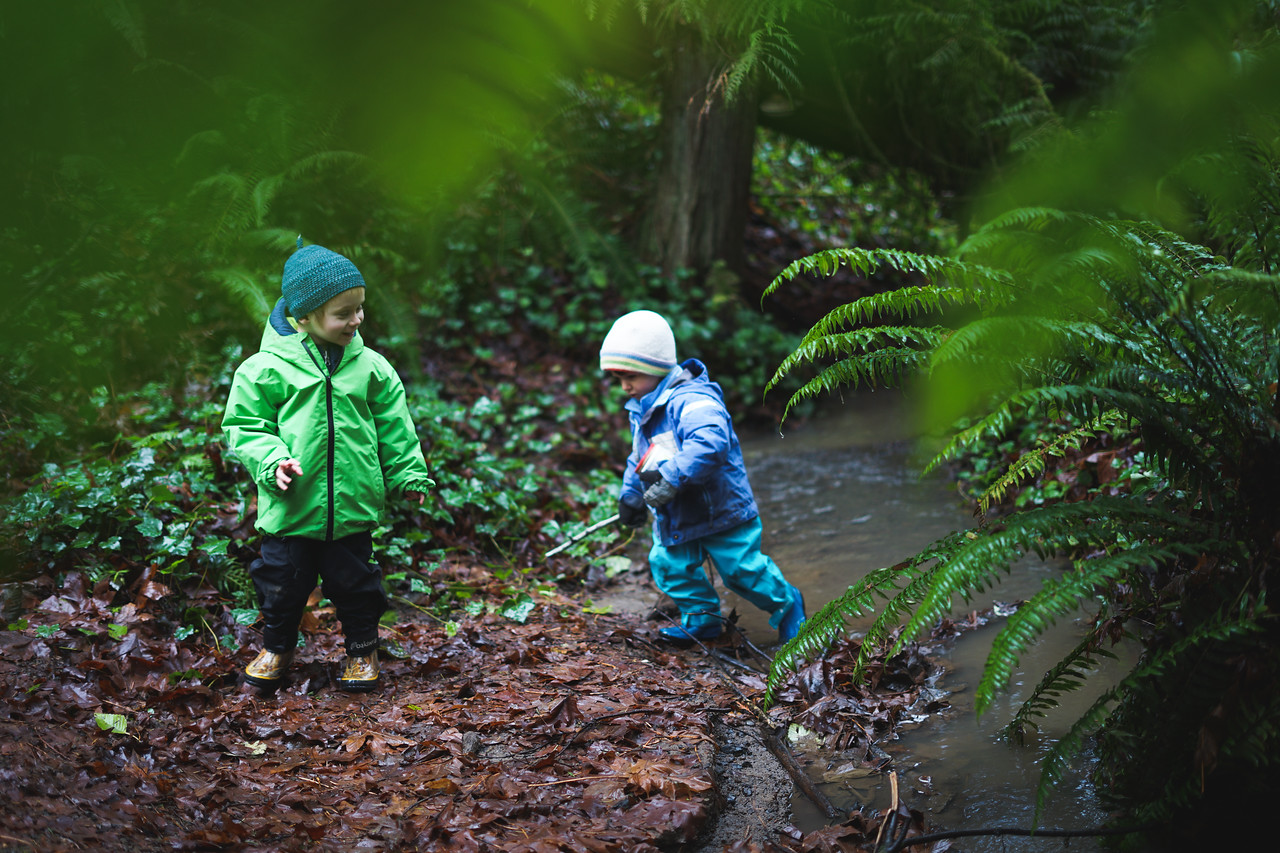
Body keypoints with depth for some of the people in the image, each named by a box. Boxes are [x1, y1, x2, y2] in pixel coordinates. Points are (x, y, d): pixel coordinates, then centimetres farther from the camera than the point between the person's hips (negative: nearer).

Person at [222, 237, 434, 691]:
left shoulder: (371, 367, 1)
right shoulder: (267, 368, -9)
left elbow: (395, 428, 10)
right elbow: (244, 426, -4)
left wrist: (409, 475, 10)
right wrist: (272, 461, -19)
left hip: (353, 505, 2)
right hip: (291, 508, -1)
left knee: (354, 581, 12)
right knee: (282, 581, 11)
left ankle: (362, 649, 32)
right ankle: (276, 646, 35)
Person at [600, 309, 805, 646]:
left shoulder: (692, 402, -26)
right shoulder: (641, 412, 7)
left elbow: (709, 444, -43)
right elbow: (639, 458, 23)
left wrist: (671, 477, -46)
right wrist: (630, 495, 17)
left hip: (720, 508, -8)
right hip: (675, 517, 8)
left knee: (741, 567, -2)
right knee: (668, 564, 3)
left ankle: (786, 606, 23)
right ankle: (702, 618, 22)